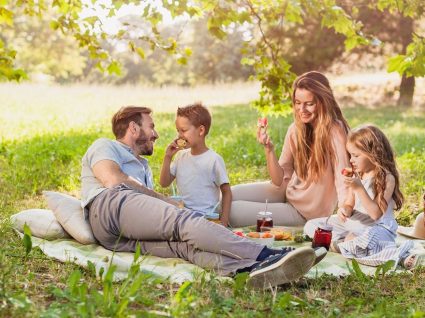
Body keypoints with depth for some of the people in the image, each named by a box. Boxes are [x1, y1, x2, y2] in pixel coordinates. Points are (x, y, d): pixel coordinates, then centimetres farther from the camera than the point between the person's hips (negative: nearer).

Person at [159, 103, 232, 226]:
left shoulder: (214, 159, -7)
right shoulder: (181, 156, 11)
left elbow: (226, 192, -2)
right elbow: (164, 183, 12)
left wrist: (223, 222, -9)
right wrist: (167, 157, 0)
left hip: (205, 216, -5)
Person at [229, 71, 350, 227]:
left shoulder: (334, 131, -23)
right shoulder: (295, 129, -5)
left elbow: (342, 179, -28)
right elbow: (280, 180, -6)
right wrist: (269, 149, -21)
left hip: (305, 212, -5)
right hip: (287, 191, 5)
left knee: (232, 211, -12)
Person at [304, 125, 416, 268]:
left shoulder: (387, 178, -13)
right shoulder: (356, 176, 9)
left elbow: (376, 214, -20)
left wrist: (359, 188, -26)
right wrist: (345, 209, -13)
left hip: (377, 228, -9)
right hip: (353, 223, 9)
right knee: (310, 225, -1)